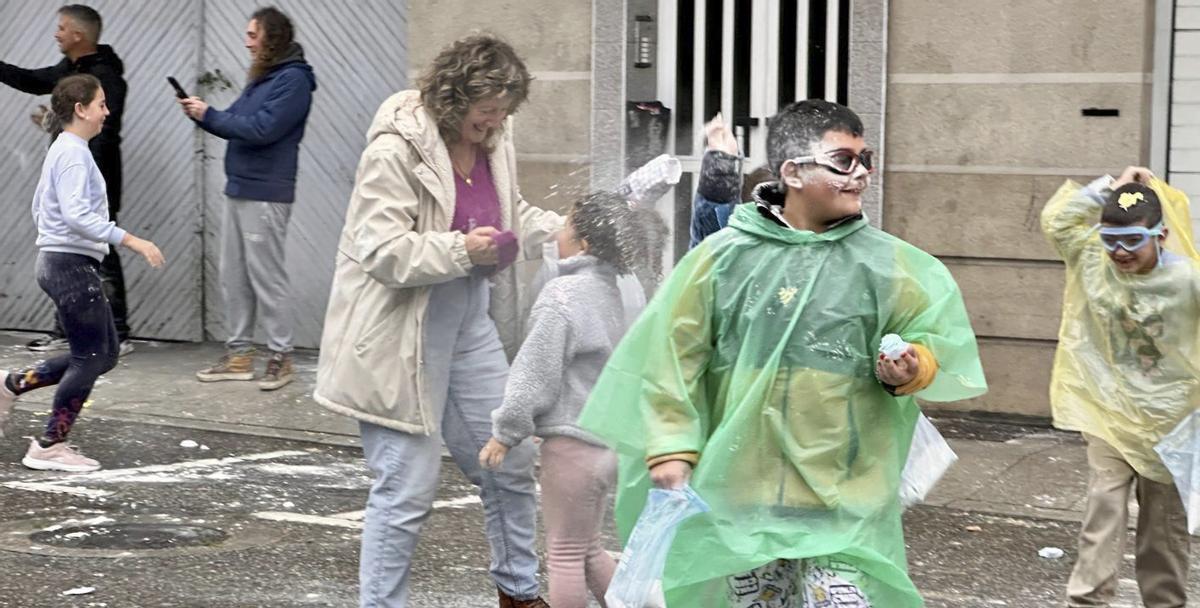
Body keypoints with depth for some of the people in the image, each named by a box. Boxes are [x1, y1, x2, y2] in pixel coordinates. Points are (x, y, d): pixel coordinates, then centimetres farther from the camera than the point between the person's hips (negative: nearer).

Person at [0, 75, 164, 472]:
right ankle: (49, 447, 5)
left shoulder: (64, 149, 14)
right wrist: (130, 240, -28)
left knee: (104, 354, 12)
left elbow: (39, 206, 23)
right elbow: (75, 214, -27)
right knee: (90, 357, -3)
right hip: (71, 264, -10)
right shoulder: (73, 153, -16)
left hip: (58, 261, 10)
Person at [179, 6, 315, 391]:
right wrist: (203, 116, 0)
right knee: (233, 277, 10)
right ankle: (239, 355, 16)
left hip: (265, 196, -9)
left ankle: (281, 357, 3)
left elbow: (261, 129, -20)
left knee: (267, 278, -4)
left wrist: (209, 115, -13)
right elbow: (238, 124, 17)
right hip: (239, 190, 9)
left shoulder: (293, 78, -12)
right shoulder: (262, 77, 17)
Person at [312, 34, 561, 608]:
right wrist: (461, 250, -33)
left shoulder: (493, 140, 4)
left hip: (472, 319, 8)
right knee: (408, 486, -4)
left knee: (512, 463, 16)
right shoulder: (394, 150, -20)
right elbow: (380, 251, -24)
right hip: (404, 332, -8)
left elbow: (514, 215, 19)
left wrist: (562, 231, 1)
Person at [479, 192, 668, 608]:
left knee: (565, 552, 2)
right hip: (607, 439, 9)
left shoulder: (563, 296, -18)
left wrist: (505, 433, -7)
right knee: (588, 547, 21)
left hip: (571, 442, -9)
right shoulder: (609, 292, 10)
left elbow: (536, 371, -17)